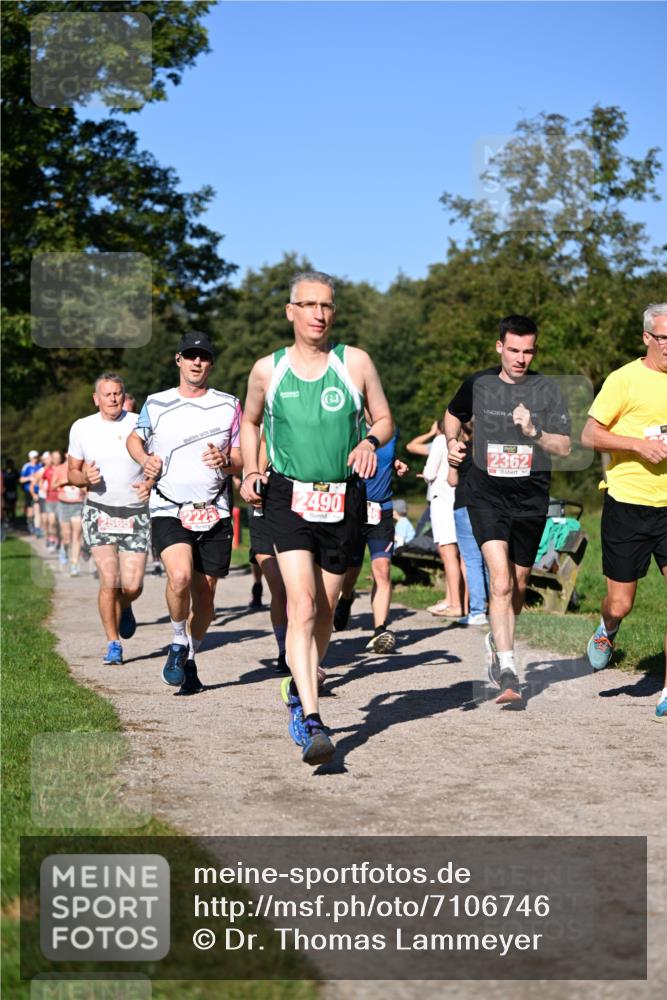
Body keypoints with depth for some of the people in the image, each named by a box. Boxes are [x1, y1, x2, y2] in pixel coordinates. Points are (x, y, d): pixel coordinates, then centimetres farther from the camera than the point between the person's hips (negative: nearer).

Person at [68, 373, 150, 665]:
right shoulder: (82, 428, 3)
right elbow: (72, 472, 11)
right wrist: (85, 478, -11)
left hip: (136, 512, 0)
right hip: (99, 510, 0)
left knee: (132, 585, -4)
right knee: (109, 581, -12)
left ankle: (124, 607, 34)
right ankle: (113, 644, 4)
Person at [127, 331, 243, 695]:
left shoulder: (229, 405, 8)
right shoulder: (156, 405, 7)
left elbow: (242, 461, 9)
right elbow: (134, 438, 24)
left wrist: (225, 461, -14)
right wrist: (145, 459, 3)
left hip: (214, 514, 2)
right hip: (169, 511, -1)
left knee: (204, 596, 4)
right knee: (180, 576, -25)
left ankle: (190, 659, 27)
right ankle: (178, 643, 0)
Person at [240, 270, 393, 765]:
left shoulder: (355, 362, 2)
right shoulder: (267, 370, 4)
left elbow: (385, 420, 10)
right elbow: (250, 421, 21)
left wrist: (370, 441, -12)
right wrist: (250, 470, 6)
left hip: (345, 501, 2)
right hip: (289, 498, -1)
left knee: (324, 612, 11)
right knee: (302, 606, -18)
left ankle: (299, 692, 36)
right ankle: (313, 721, -23)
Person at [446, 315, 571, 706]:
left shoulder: (548, 389, 0)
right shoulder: (478, 384, 4)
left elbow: (564, 446, -3)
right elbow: (455, 414, 24)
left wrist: (534, 432, -20)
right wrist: (453, 441, 5)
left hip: (530, 497, 1)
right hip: (486, 493, -1)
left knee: (518, 585, 13)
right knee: (500, 581, -18)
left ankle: (497, 642, 41)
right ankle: (508, 672, -20)